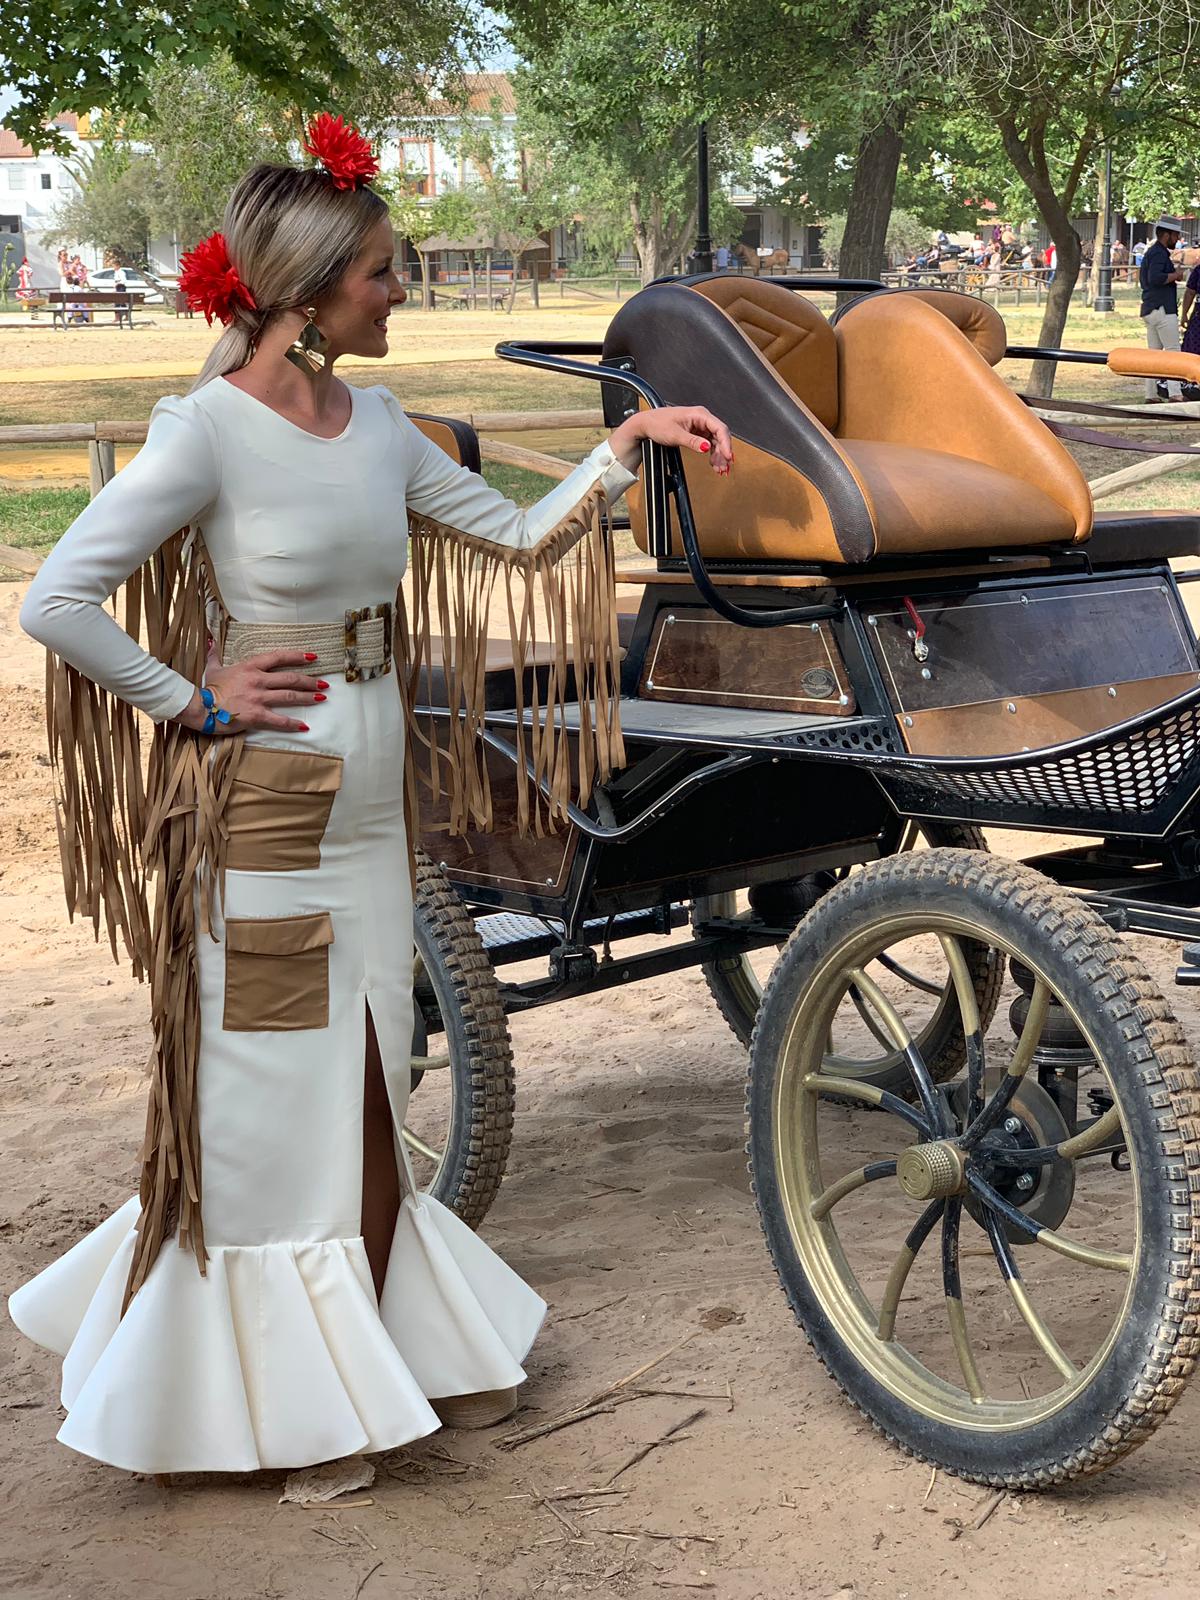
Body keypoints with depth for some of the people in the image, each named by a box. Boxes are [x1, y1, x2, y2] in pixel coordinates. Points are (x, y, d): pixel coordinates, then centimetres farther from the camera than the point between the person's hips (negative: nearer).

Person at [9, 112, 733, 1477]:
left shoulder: (374, 422, 8)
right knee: (264, 1101, 5)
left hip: (368, 813, 7)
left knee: (361, 1108, 16)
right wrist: (196, 702, -13)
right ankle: (258, 1398, 22)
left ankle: (379, 1352, 32)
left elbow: (519, 539, 14)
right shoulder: (210, 429, -14)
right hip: (262, 818, -7)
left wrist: (629, 443, 5)